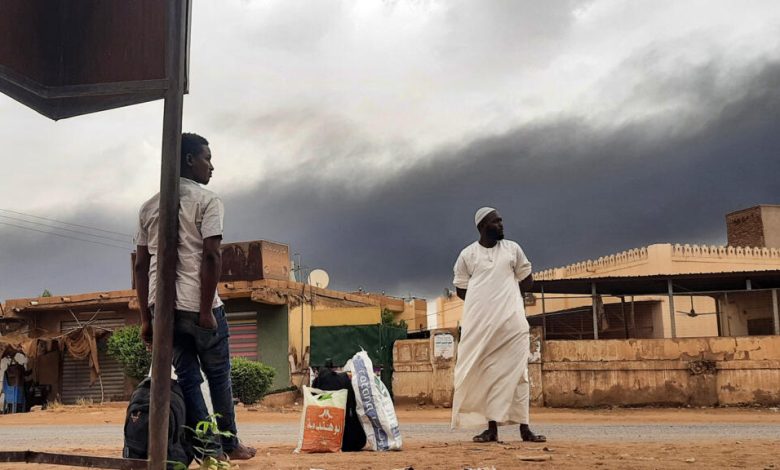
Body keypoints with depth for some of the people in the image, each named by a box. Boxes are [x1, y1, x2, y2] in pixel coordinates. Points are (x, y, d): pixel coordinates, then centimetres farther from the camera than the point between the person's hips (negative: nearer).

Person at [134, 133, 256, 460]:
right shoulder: (206, 200, -3)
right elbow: (211, 256, -15)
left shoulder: (149, 206, 16)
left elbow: (141, 265, 13)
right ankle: (230, 444, 16)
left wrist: (146, 318, 14)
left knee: (187, 378, 9)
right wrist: (206, 309, -14)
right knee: (218, 376, 8)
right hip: (197, 305, -5)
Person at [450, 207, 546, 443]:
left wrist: (505, 296, 9)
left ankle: (524, 427, 1)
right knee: (486, 373, 0)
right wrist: (484, 301, 0)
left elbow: (527, 281, 15)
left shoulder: (513, 249, 9)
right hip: (480, 323, -1)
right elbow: (460, 289, 8)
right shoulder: (467, 254, 5)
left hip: (512, 320, 1)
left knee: (516, 372, 0)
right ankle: (492, 427, 2)